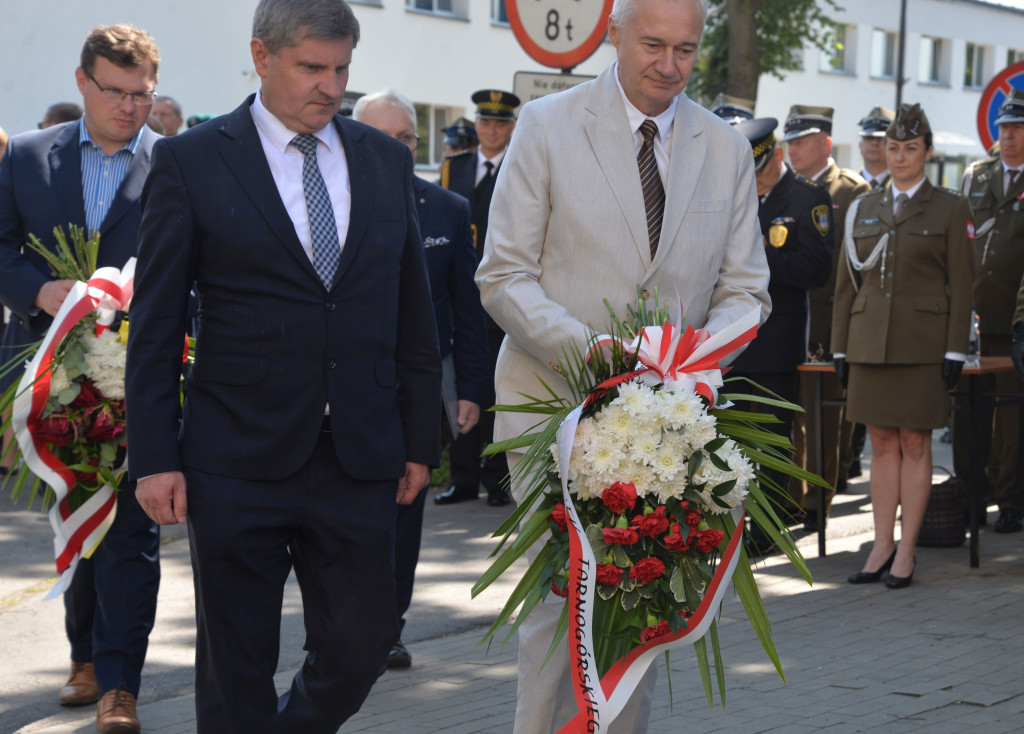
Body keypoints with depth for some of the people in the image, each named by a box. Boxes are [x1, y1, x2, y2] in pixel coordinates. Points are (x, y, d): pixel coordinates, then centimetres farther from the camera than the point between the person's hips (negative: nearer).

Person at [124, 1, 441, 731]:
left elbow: (413, 311, 13)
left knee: (363, 642, 6)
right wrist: (155, 457, -7)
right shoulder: (190, 162, -2)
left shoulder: (386, 159, 10)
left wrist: (421, 438, 9)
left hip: (361, 456, 3)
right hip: (238, 463, -3)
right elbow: (155, 326, -2)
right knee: (236, 669, 4)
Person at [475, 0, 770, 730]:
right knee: (565, 596, -8)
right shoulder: (547, 126, -2)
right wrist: (588, 350, -21)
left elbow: (745, 287, 10)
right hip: (557, 398, -3)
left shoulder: (727, 149, 8)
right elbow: (504, 278, -5)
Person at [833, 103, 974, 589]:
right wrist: (840, 348, 8)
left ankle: (906, 552, 4)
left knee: (915, 444, 0)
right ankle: (882, 546, 11)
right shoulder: (863, 210, 12)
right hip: (870, 343, 3)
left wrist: (955, 352, -8)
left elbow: (961, 286, -1)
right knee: (881, 444, 6)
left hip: (922, 344, -3)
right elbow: (847, 283, 13)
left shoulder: (950, 208, 2)